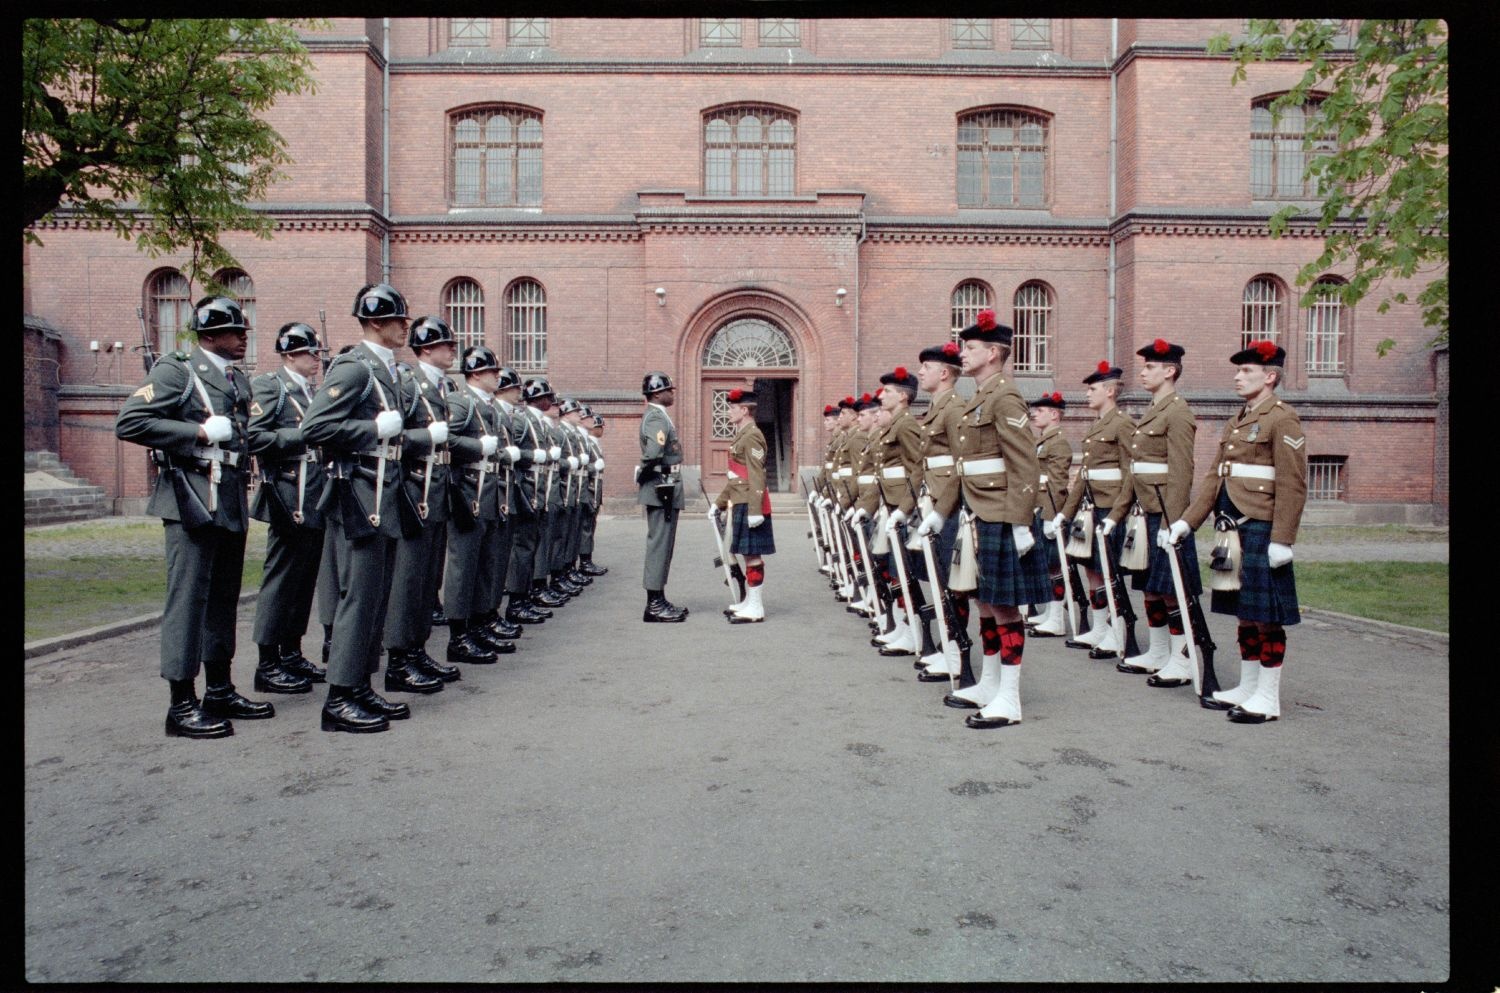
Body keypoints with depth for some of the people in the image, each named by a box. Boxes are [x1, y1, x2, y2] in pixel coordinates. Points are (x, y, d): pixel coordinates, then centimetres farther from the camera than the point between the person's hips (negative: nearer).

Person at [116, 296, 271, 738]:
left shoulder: (239, 381, 17)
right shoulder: (175, 371, -5)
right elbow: (128, 423, -14)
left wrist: (243, 443, 8)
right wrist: (199, 432, -17)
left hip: (231, 503, 8)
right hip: (192, 502, -8)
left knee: (224, 598, 13)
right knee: (188, 598, -5)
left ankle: (220, 691, 24)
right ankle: (182, 706, 2)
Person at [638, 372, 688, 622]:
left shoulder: (659, 415, 18)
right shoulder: (656, 417, -15)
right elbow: (654, 453, -29)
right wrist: (647, 476, -15)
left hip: (666, 489, 10)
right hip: (662, 488, -10)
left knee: (661, 544, 14)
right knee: (659, 544, -7)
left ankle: (658, 600, 21)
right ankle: (654, 605, -2)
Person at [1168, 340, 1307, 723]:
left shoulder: (1282, 419, -9)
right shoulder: (1237, 422, 17)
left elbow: (1293, 484, -15)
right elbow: (1215, 477, 16)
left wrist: (1282, 540, -19)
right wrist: (1186, 521, 10)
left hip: (1262, 531, -8)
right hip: (1235, 529, 8)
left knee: (1266, 616, 0)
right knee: (1245, 613, 14)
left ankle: (1268, 698, 9)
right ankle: (1247, 688, 24)